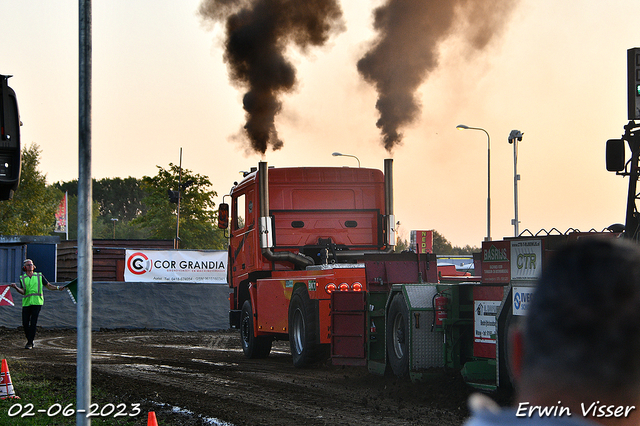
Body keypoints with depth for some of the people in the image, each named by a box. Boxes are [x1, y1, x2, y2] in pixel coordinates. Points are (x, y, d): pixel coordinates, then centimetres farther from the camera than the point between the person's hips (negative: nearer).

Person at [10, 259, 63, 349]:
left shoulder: (39, 276, 11)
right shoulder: (22, 278, 11)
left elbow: (49, 285, 16)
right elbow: (23, 292, 0)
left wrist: (58, 287, 1)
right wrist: (15, 287, -18)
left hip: (37, 302, -2)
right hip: (26, 303, 2)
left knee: (33, 323, -12)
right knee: (25, 324, -2)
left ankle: (30, 343, -9)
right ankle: (30, 340, 19)